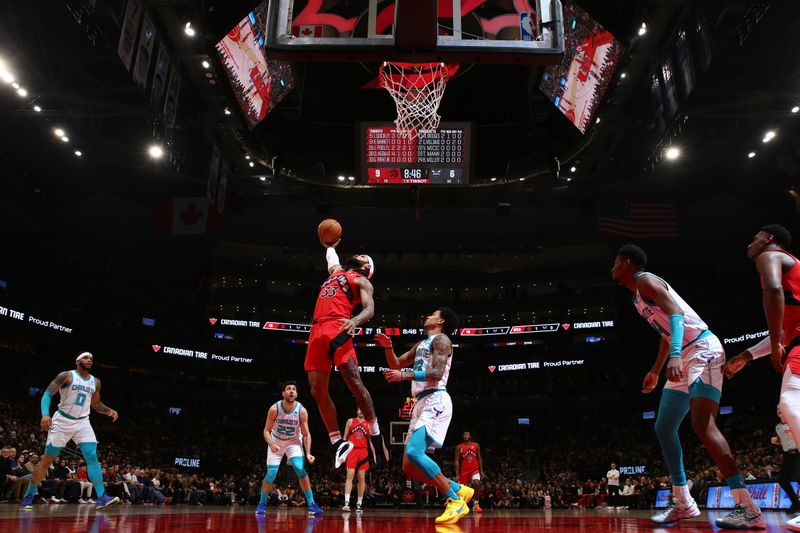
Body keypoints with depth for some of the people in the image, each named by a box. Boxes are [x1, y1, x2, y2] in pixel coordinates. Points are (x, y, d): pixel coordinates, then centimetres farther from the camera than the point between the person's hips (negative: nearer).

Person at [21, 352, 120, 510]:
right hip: (62, 421, -4)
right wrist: (45, 414, -30)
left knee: (92, 457, -11)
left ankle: (102, 498, -17)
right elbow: (48, 393, -14)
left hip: (82, 423, 4)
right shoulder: (66, 376, -8)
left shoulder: (95, 382, 8)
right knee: (47, 460, 3)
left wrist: (109, 410, 0)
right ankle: (29, 495, 24)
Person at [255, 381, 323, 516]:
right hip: (276, 442, 0)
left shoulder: (302, 410, -22)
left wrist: (308, 453, -26)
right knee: (271, 474, -6)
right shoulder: (274, 409, -23)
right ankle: (262, 504, 17)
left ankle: (311, 504, -9)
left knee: (300, 470, -18)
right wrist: (271, 445, -33)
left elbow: (306, 434, -14)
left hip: (294, 442, 0)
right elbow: (267, 431, -14)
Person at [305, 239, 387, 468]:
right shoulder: (336, 271, 32)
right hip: (317, 331, 7)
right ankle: (338, 443, 8)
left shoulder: (361, 280, 12)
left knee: (354, 383, -16)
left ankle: (376, 436, -5)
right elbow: (331, 254, 57)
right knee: (318, 391, 0)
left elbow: (370, 309, -7)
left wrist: (356, 320, -25)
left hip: (338, 329, -7)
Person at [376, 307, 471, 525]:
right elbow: (396, 365, 30)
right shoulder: (421, 344, 25)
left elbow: (437, 373, -16)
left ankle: (455, 500, -17)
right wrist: (388, 348, 12)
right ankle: (460, 490, 11)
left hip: (436, 400, -9)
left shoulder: (441, 339, -2)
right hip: (421, 402, 9)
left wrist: (405, 375, -19)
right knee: (409, 466, 4)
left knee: (414, 452, -27)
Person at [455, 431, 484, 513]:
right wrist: (457, 474, -8)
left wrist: (481, 471, 3)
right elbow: (457, 461, -2)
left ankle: (476, 504, -14)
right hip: (464, 470, 0)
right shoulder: (459, 447, 0)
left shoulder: (476, 445, 4)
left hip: (474, 469, 0)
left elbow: (479, 459, 9)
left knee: (476, 483, -26)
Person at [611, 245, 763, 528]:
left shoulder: (645, 280, -7)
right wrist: (655, 372, 33)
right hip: (684, 357, 10)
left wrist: (675, 355, -37)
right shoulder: (640, 294, 21)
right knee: (664, 428, 7)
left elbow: (676, 313, -22)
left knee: (702, 424, -22)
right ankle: (683, 503, 13)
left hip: (702, 350, -10)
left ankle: (747, 507, -20)